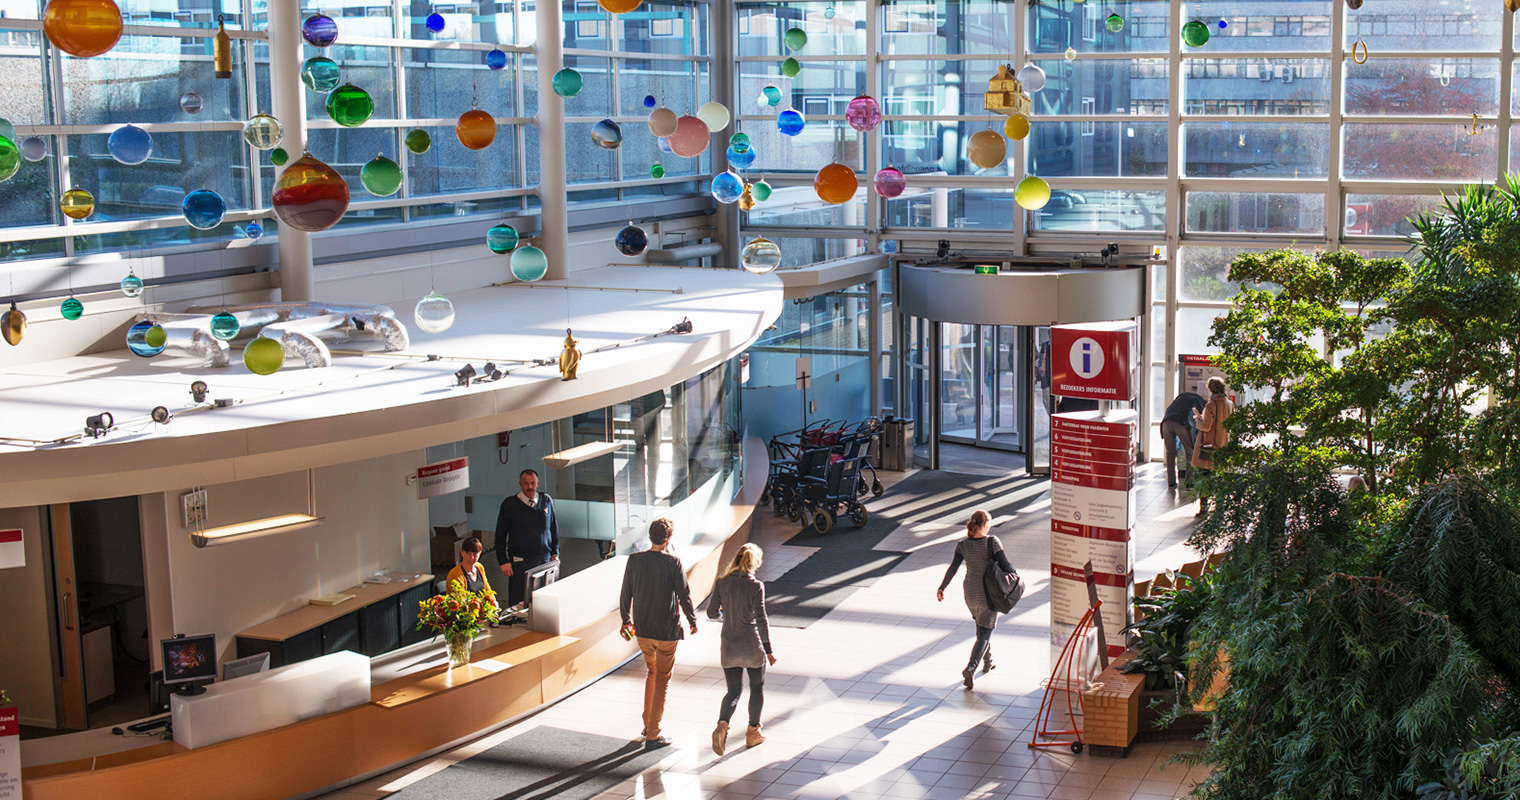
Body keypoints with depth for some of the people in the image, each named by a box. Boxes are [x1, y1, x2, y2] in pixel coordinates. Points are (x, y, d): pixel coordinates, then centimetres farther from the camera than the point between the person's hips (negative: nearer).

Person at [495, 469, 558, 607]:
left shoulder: (546, 501, 6)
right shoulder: (509, 505, -2)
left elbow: (554, 528, 16)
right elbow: (500, 535, 0)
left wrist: (555, 554, 12)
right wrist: (503, 561, -5)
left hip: (545, 560, 3)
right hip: (520, 562, -3)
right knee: (519, 603, -1)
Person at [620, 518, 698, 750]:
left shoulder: (634, 560, -4)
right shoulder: (673, 562, -15)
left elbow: (626, 594, 3)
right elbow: (684, 595, -10)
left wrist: (626, 620, 19)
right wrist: (692, 620, 7)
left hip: (642, 629, 4)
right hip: (667, 630, -4)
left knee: (651, 671, 26)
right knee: (662, 680, 6)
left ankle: (648, 722, 31)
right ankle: (652, 735, 6)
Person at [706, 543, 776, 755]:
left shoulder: (722, 583, -4)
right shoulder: (756, 586, -15)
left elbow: (712, 612, -1)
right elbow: (761, 620, -16)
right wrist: (768, 650, -11)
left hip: (728, 645, 3)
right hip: (751, 645, -3)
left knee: (734, 690, 13)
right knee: (757, 688, 18)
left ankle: (722, 725, -12)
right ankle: (752, 733, 25)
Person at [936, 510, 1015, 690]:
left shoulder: (963, 545, -8)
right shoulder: (991, 542, -19)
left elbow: (953, 567, -12)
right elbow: (1005, 565, -20)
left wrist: (942, 588, -6)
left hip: (970, 592, 5)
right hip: (988, 593, -5)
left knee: (982, 626, 28)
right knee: (984, 634, 3)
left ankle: (988, 662, 40)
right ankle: (970, 669, -14)